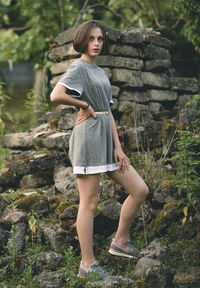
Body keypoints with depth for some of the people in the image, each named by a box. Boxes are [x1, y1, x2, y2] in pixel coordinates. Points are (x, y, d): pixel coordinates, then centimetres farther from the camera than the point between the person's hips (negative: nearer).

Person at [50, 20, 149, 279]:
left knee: (140, 190, 7)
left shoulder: (100, 72, 20)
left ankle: (120, 242, 20)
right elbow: (56, 95, -25)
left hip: (106, 138, 9)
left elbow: (108, 112, 14)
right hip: (88, 135, -9)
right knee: (89, 203, -4)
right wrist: (85, 105, -10)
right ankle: (88, 264, 5)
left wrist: (118, 147, 6)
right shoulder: (79, 68, -6)